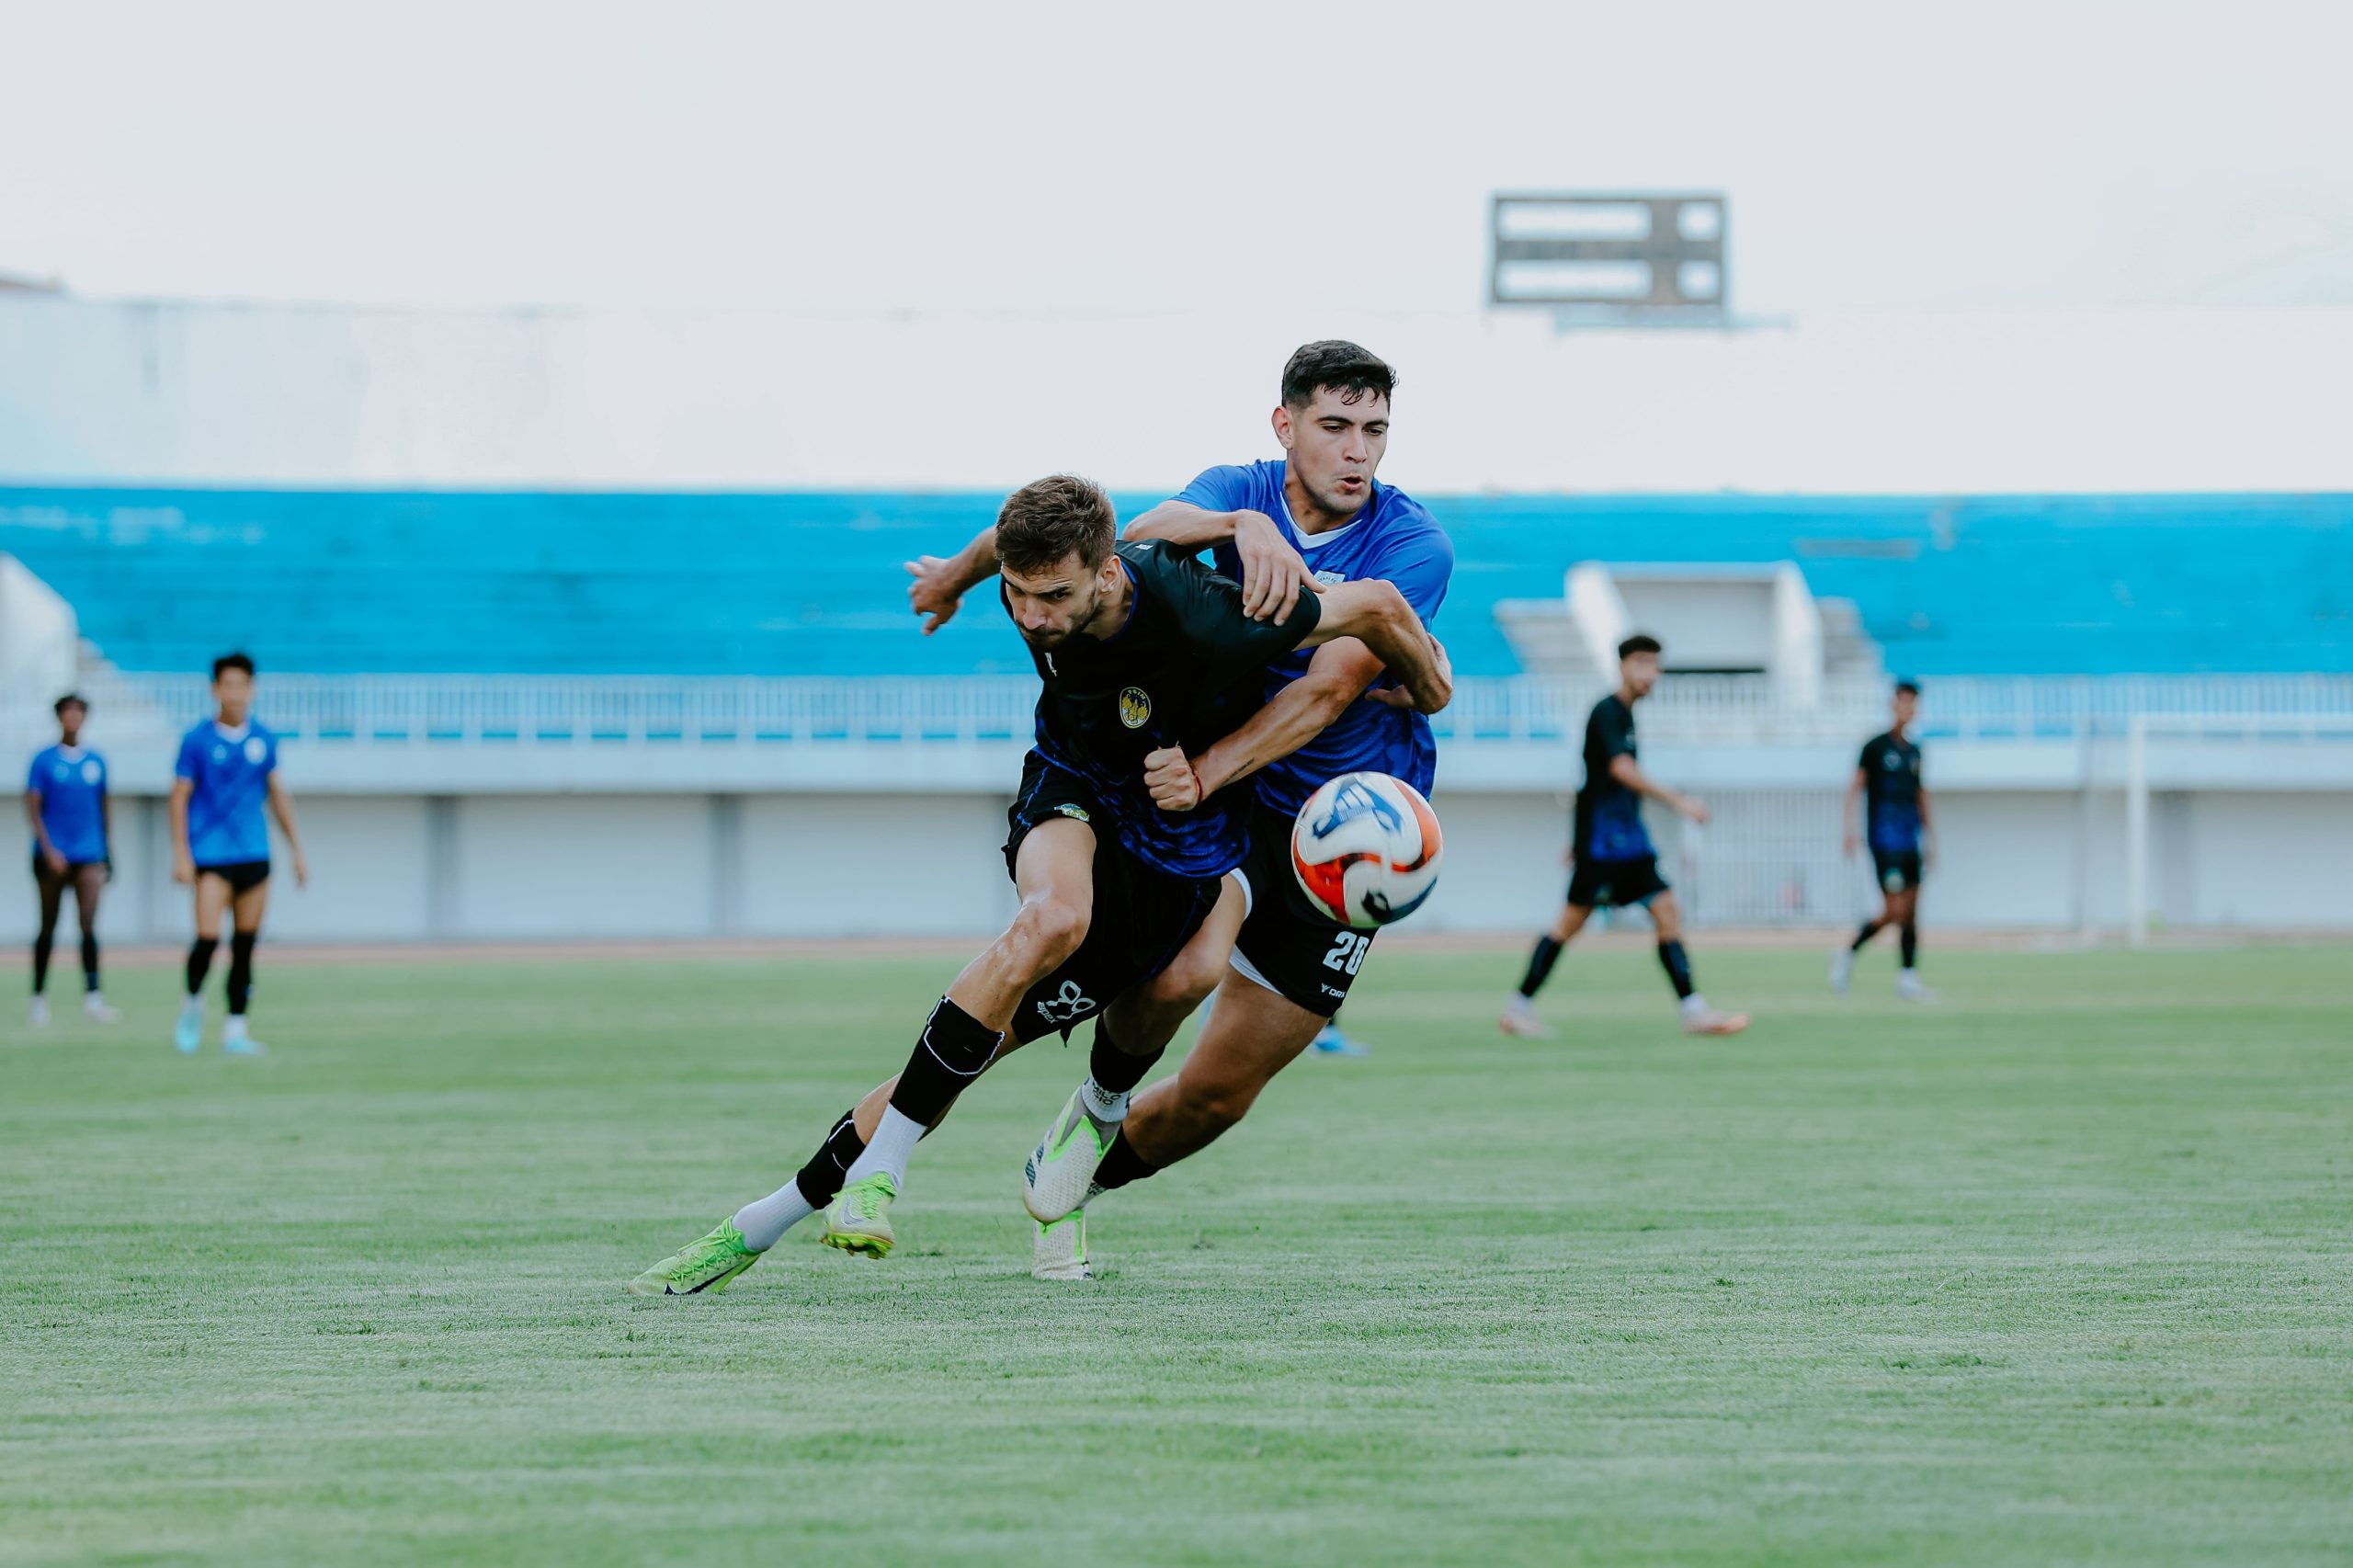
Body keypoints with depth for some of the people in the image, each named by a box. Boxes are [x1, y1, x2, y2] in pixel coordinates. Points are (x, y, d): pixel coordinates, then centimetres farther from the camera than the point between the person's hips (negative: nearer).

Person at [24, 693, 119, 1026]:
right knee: (48, 927, 7)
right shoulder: (44, 760, -1)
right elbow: (33, 808, -7)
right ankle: (39, 996, 19)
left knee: (89, 925, -13)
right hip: (52, 857, -2)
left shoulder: (95, 761, 9)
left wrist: (106, 851, 17)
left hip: (88, 856, 2)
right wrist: (48, 849, -18)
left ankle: (92, 997, -21)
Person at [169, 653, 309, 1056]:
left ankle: (235, 1030, 10)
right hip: (211, 855, -4)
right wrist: (181, 856, -8)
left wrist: (297, 852, 14)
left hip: (254, 854, 4)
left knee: (245, 945, 3)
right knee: (208, 937, -14)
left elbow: (278, 795, 15)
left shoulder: (263, 738, 8)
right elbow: (180, 797, -1)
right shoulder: (197, 740, -3)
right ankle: (193, 1004, 13)